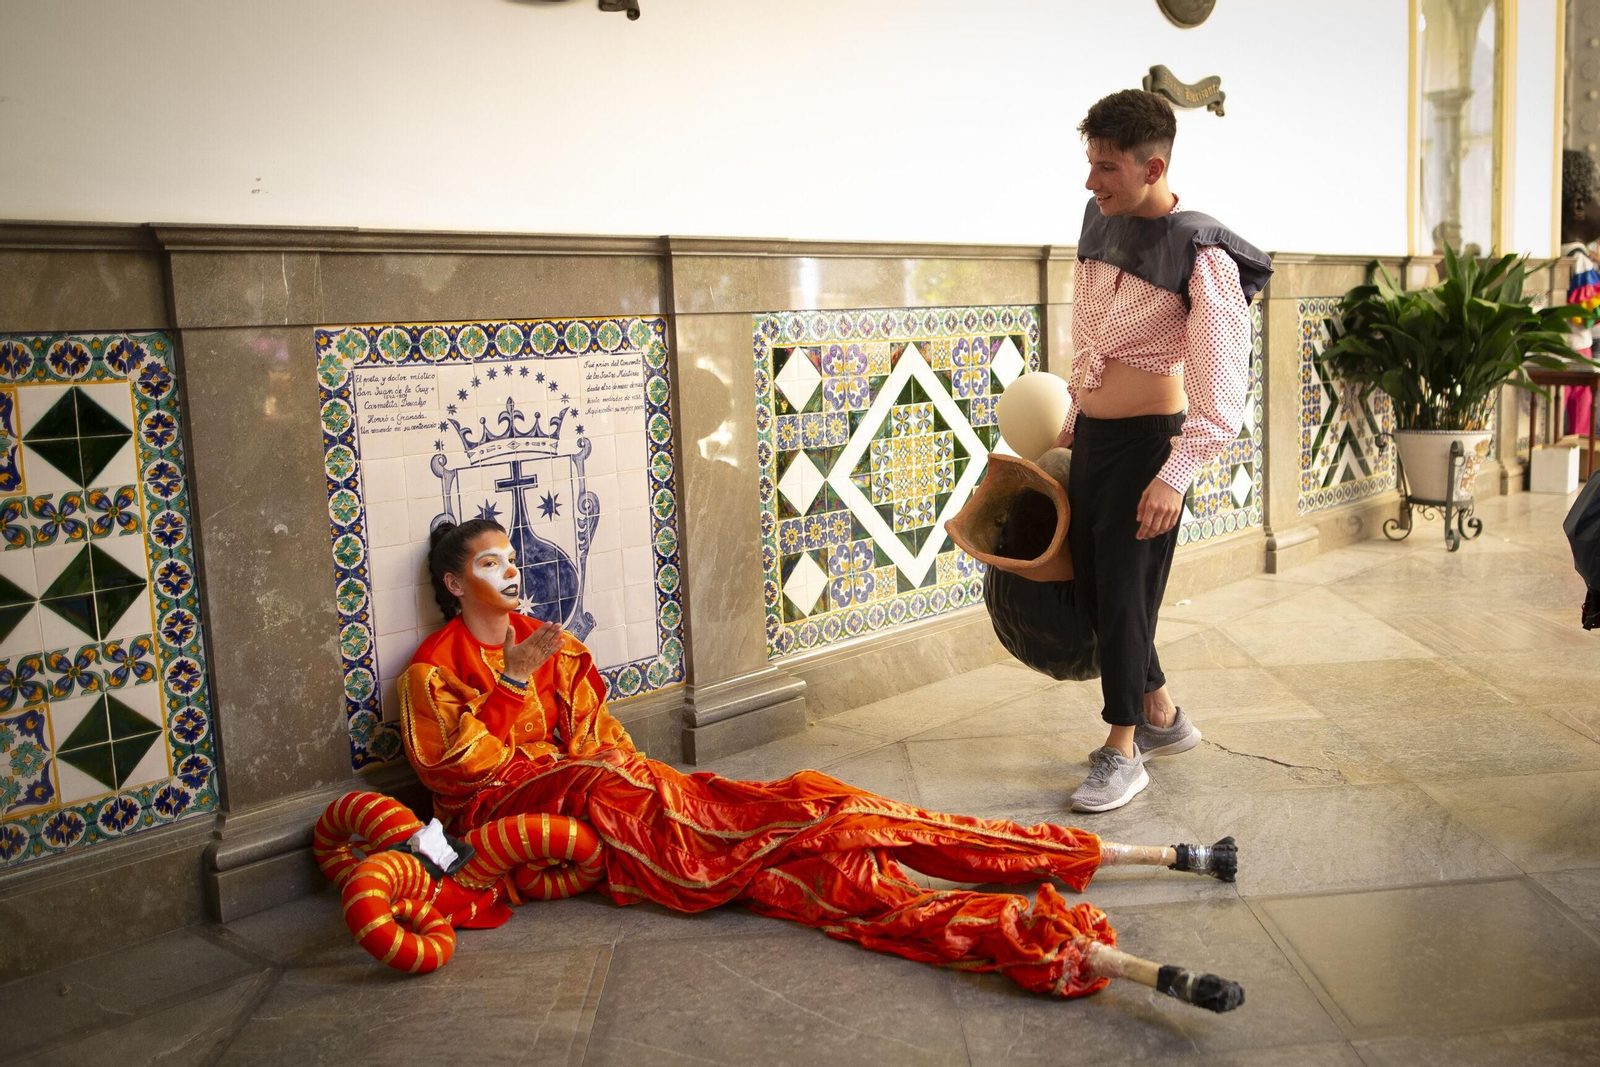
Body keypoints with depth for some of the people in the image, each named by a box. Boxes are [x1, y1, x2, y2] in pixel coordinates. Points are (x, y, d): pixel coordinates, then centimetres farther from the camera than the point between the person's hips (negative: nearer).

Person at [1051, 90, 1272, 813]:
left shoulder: (1202, 255, -16)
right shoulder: (1099, 221, 7)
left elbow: (1223, 381, -21)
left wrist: (1177, 475, -29)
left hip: (1149, 438, -7)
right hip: (1092, 435, 8)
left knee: (1123, 590, -4)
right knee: (1090, 585, 11)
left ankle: (1123, 754, 10)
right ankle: (1163, 719, 30)